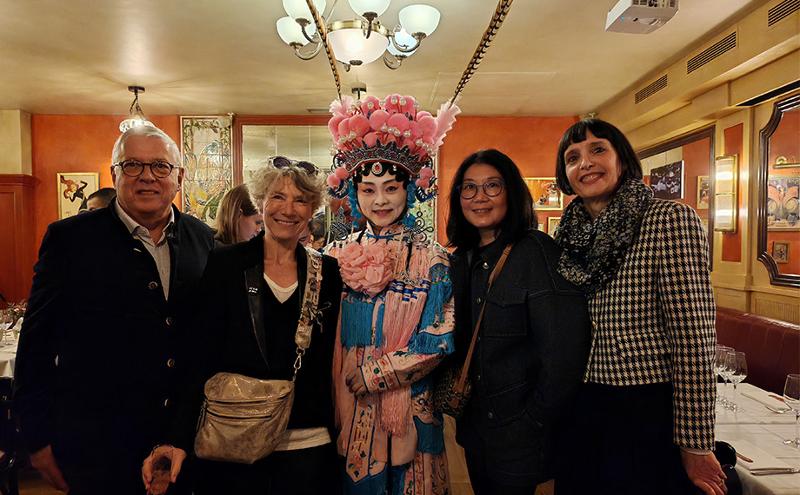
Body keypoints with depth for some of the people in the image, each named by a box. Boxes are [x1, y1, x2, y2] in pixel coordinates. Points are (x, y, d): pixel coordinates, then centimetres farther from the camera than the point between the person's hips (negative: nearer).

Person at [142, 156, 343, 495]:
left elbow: (331, 360, 5)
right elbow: (203, 359, -6)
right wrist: (180, 439, -13)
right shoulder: (225, 264, -5)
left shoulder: (328, 273, 1)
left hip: (309, 446, 2)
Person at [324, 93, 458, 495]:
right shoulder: (337, 256, 1)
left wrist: (369, 375, -13)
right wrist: (342, 388, -5)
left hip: (407, 410, -2)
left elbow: (436, 343, -11)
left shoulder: (431, 259, -8)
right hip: (347, 409, 3)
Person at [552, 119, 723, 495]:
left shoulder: (671, 220, -14)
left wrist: (695, 447, -13)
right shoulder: (570, 236, 4)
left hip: (651, 417, -5)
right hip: (585, 414, 5)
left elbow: (693, 339, -16)